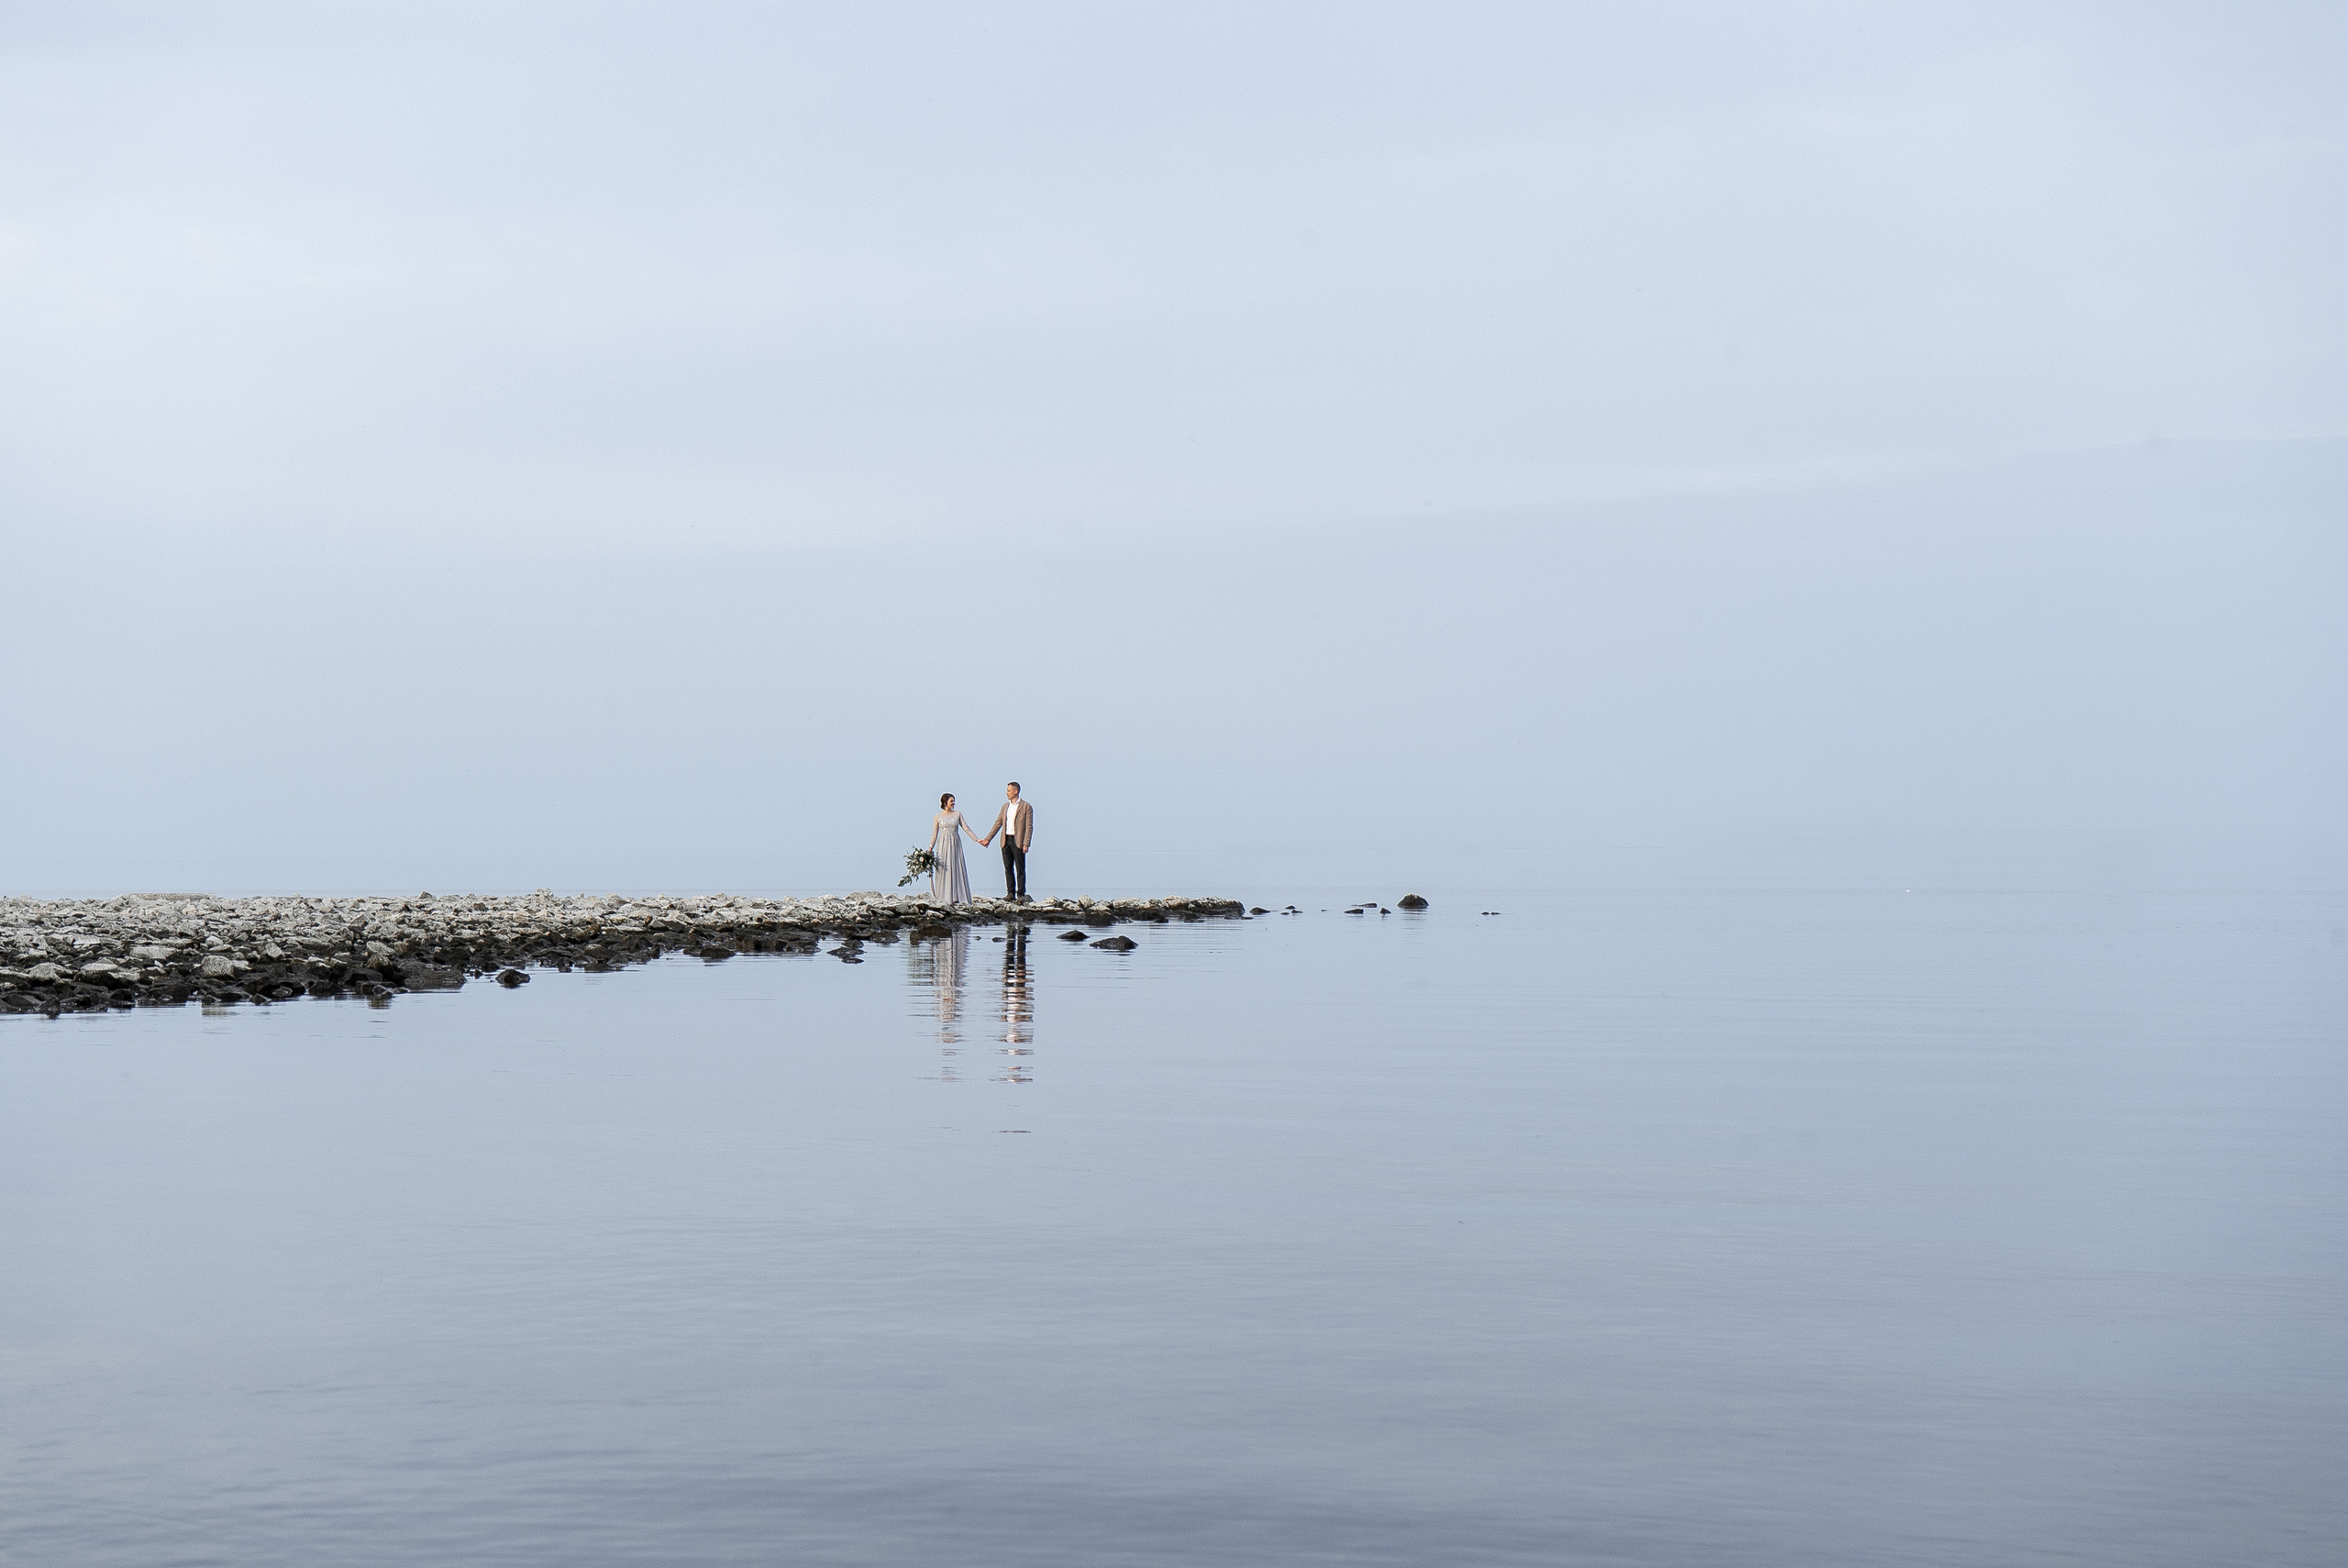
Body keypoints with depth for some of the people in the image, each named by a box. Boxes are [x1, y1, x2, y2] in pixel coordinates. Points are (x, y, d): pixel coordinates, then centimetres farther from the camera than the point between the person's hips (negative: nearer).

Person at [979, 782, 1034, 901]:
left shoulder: (1026, 807, -3)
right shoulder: (1005, 806, 15)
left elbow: (1029, 827, -7)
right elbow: (998, 824, 16)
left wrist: (1026, 844, -15)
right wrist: (988, 839, 11)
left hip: (1018, 841, -6)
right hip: (1006, 841, 6)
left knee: (1020, 869, -3)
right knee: (1008, 869, 6)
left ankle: (1021, 895, 0)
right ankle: (1010, 893, 11)